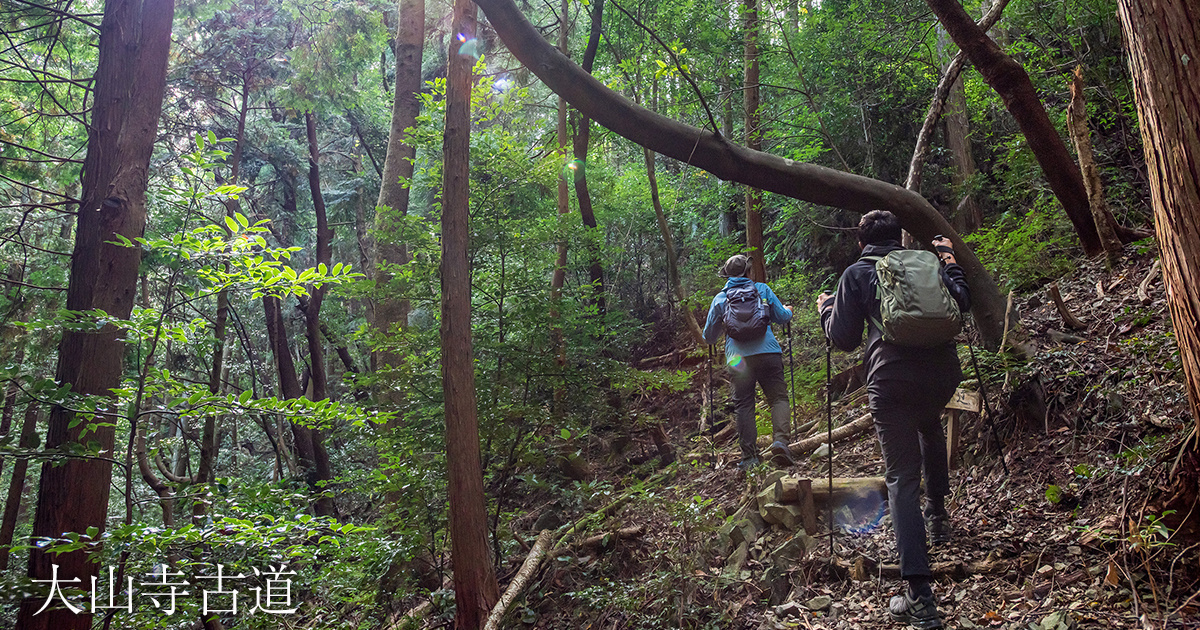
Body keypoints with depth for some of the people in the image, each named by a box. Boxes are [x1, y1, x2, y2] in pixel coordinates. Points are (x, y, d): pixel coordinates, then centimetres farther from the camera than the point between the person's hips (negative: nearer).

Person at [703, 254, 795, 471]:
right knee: (778, 397, 4)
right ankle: (780, 440, -19)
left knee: (743, 406, 4)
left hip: (738, 358, 1)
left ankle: (750, 457, 0)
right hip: (768, 353, 0)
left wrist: (723, 326, 39)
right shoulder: (762, 289, 11)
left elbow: (709, 337, 16)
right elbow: (782, 318, 16)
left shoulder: (720, 298, 12)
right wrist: (788, 310, 40)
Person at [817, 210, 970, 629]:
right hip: (942, 371, 4)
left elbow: (843, 339, 6)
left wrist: (825, 308, 24)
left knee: (902, 478, 0)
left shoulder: (856, 274, 7)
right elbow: (962, 303, 23)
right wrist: (951, 262, 35)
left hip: (892, 381, -4)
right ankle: (938, 513, 45)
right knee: (930, 424, 38)